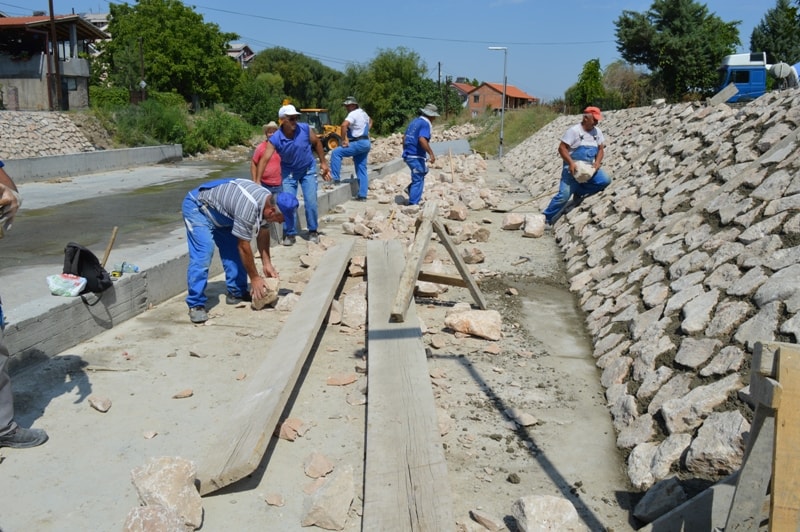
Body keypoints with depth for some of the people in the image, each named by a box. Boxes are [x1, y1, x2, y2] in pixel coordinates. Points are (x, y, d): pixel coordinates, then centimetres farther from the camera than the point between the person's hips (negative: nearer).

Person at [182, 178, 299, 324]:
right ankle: (196, 305, -16)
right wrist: (254, 278, -19)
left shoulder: (268, 200, -11)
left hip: (218, 211, 9)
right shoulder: (248, 208, -37)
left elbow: (263, 232, 1)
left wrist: (267, 263, -3)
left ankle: (237, 293, 14)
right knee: (203, 255, -20)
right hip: (197, 207, -9)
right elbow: (244, 247, -29)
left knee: (234, 251, 3)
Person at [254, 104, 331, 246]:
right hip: (289, 172, 0)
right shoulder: (275, 139, -24)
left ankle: (313, 231, 17)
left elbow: (317, 143, -2)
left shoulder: (305, 129, -21)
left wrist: (323, 163, 2)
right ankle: (290, 233, 12)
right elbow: (264, 159, -29)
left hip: (308, 170, 1)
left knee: (311, 201, -1)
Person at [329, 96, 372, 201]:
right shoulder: (363, 113, 18)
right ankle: (362, 195, 10)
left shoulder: (353, 114, -12)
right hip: (366, 143, 10)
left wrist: (344, 139, -20)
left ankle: (334, 178, -10)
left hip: (358, 143, -10)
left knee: (336, 153, -9)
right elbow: (370, 121, 40)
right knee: (361, 169, 9)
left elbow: (344, 125, -30)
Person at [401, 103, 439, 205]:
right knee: (418, 180, 0)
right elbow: (422, 140, -28)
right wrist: (431, 153, -26)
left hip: (408, 154, 9)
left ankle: (410, 189, 18)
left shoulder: (414, 121, 14)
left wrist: (405, 151, 28)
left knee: (424, 171, 27)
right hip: (416, 156, -9)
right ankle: (413, 203, 2)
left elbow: (404, 138, 19)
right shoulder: (425, 124, -12)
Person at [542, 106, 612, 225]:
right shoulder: (574, 130, -11)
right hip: (573, 168, -5)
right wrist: (571, 163, -26)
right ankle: (546, 218, 1)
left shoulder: (597, 132, 6)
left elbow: (601, 149, 9)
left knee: (605, 180, -17)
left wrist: (597, 162, -11)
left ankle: (579, 193, 3)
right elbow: (562, 148, -14)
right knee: (564, 195, -13)